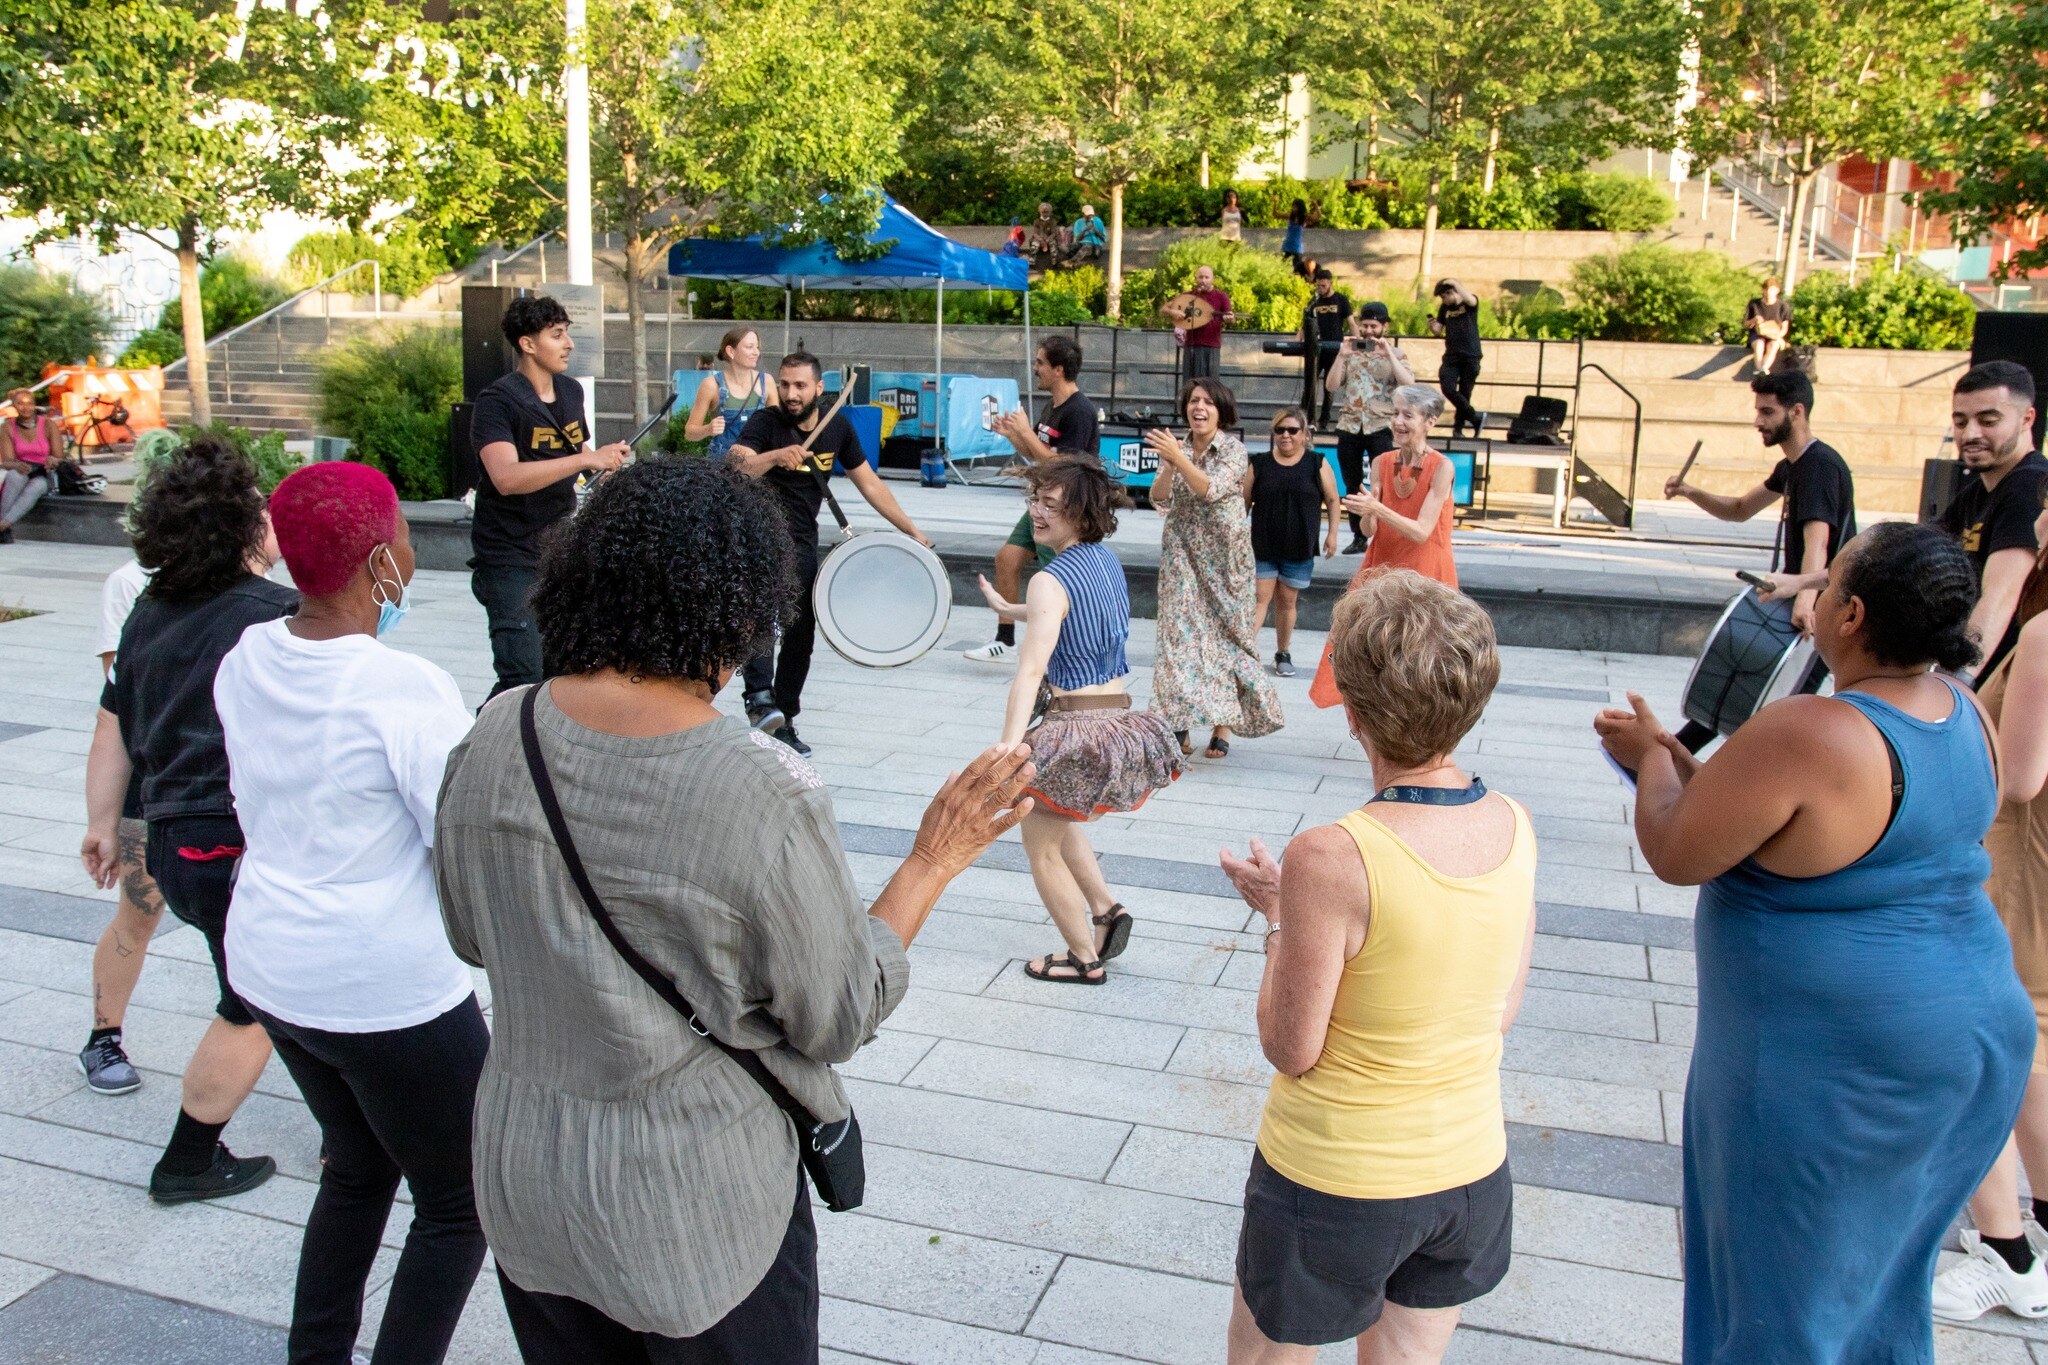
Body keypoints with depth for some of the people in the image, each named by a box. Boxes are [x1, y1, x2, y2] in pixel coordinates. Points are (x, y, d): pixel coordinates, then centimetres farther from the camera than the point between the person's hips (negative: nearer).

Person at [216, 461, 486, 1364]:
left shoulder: (246, 662, -1)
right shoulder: (407, 690, -24)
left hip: (271, 969, 8)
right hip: (390, 992, -8)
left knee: (358, 1167, 28)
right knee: (456, 1208, 12)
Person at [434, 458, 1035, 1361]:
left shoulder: (491, 739, -13)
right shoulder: (763, 796, -28)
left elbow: (471, 938, 5)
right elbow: (839, 1021, -14)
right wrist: (935, 860, -5)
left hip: (521, 1182, 5)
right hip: (696, 1216, -4)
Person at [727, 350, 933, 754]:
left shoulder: (837, 428, 2)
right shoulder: (765, 423, -12)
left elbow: (869, 483, 8)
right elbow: (734, 466, -29)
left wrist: (912, 531, 6)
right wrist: (775, 456, -48)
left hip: (802, 541, 5)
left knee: (801, 633, 9)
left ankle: (782, 722, 22)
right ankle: (759, 696, -39)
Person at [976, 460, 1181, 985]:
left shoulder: (1051, 581, -18)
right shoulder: (1106, 558, 6)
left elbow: (1031, 671, -30)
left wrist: (1007, 749, -38)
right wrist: (1009, 609, 41)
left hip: (1074, 729, -9)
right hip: (1118, 719, 9)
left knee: (1041, 846, 11)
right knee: (1056, 820, 32)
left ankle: (1085, 959, 21)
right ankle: (1106, 909, 28)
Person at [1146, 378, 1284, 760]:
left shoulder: (1234, 450, -6)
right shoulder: (1176, 447, 5)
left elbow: (1213, 490, -22)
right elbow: (1160, 501, -4)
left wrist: (1178, 458, -29)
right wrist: (1168, 466, -20)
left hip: (1224, 556, -3)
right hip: (1182, 554, 3)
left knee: (1225, 633, 2)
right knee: (1181, 632, -4)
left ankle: (1223, 726, 9)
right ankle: (1179, 722, 0)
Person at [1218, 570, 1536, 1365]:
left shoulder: (1330, 860, -28)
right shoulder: (1515, 829, -10)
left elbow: (1291, 1051, -17)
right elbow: (1501, 1015, 2)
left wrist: (1276, 915, -4)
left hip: (1334, 1185, -5)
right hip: (1471, 1170, 5)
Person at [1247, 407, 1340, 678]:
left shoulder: (1317, 464, 0)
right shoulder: (1260, 464, 1)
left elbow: (1332, 501, 5)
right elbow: (1244, 502, 4)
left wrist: (1332, 534, -2)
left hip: (1299, 550, 0)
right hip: (1262, 547, 0)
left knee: (1287, 601, 9)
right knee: (1260, 598, -4)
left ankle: (1283, 653, 22)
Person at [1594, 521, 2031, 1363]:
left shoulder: (1803, 734, -28)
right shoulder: (1964, 713, 0)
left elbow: (1674, 855, -18)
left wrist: (1653, 756, 1)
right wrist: (1681, 761, 12)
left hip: (1833, 1066, -8)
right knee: (1884, 1273, 27)